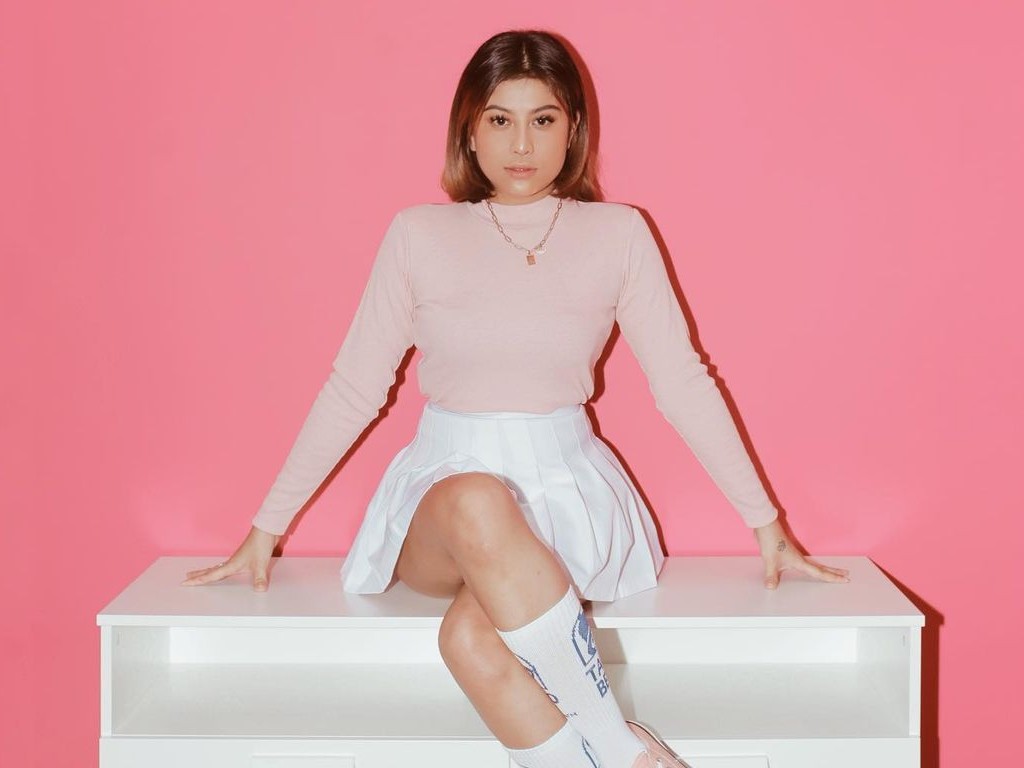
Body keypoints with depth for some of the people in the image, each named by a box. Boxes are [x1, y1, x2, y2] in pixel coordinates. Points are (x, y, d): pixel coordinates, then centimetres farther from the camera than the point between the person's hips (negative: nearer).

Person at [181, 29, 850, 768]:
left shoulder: (618, 233, 3)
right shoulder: (419, 234, 4)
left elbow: (683, 383, 6)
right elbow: (353, 388, 7)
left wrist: (765, 523, 6)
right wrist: (267, 528, 7)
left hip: (568, 493, -1)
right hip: (441, 498, 1)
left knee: (471, 636, -35)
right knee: (477, 506, -38)